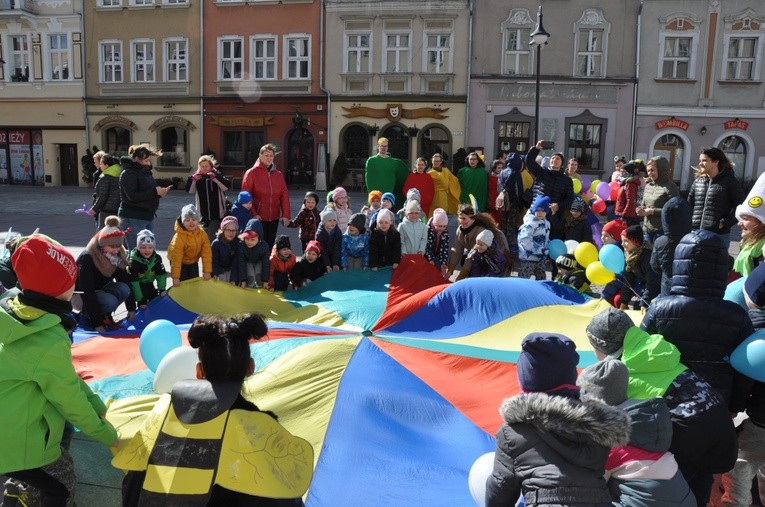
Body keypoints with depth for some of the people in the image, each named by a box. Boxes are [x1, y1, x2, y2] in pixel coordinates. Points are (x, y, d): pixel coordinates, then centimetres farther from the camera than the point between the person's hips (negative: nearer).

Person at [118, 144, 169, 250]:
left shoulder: (145, 171, 15)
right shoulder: (128, 173, -11)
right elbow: (133, 196, -21)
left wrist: (160, 192, 1)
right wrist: (155, 192, -19)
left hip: (148, 217, 9)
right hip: (133, 218, -9)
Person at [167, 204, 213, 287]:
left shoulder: (202, 233, -17)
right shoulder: (178, 237, -30)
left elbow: (207, 253, -15)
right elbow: (176, 258, -31)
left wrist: (207, 271, -18)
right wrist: (175, 277, -31)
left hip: (193, 263, 5)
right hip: (181, 264, -5)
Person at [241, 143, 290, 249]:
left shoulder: (278, 174, 9)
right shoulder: (251, 173, -3)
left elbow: (284, 195, 5)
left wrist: (286, 215, -3)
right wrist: (253, 214, -14)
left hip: (274, 217, 4)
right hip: (258, 217, -4)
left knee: (270, 244, 12)